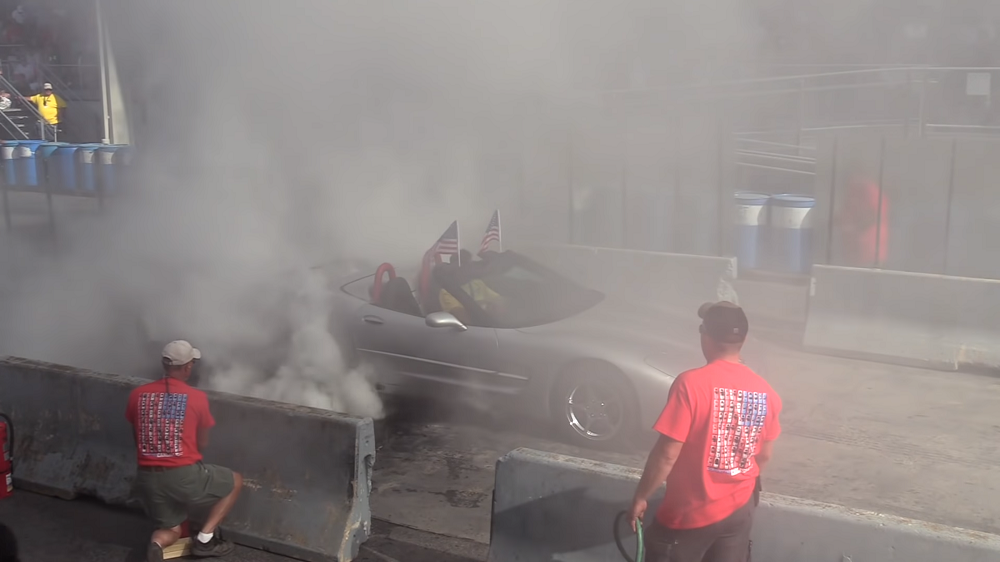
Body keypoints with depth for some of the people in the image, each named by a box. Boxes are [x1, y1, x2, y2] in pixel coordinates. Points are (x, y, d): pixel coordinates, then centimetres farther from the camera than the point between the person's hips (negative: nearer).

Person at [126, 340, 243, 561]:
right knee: (235, 481, 21)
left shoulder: (137, 395, 6)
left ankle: (157, 543, -10)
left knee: (172, 530, 26)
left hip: (147, 480, 5)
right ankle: (205, 539, 10)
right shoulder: (197, 398, -5)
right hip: (184, 476, -4)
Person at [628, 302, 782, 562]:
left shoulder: (691, 383, -22)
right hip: (739, 508, 5)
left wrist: (640, 496, -8)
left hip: (689, 513, -5)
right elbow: (764, 455, 9)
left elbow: (667, 454, -21)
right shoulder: (765, 392, -5)